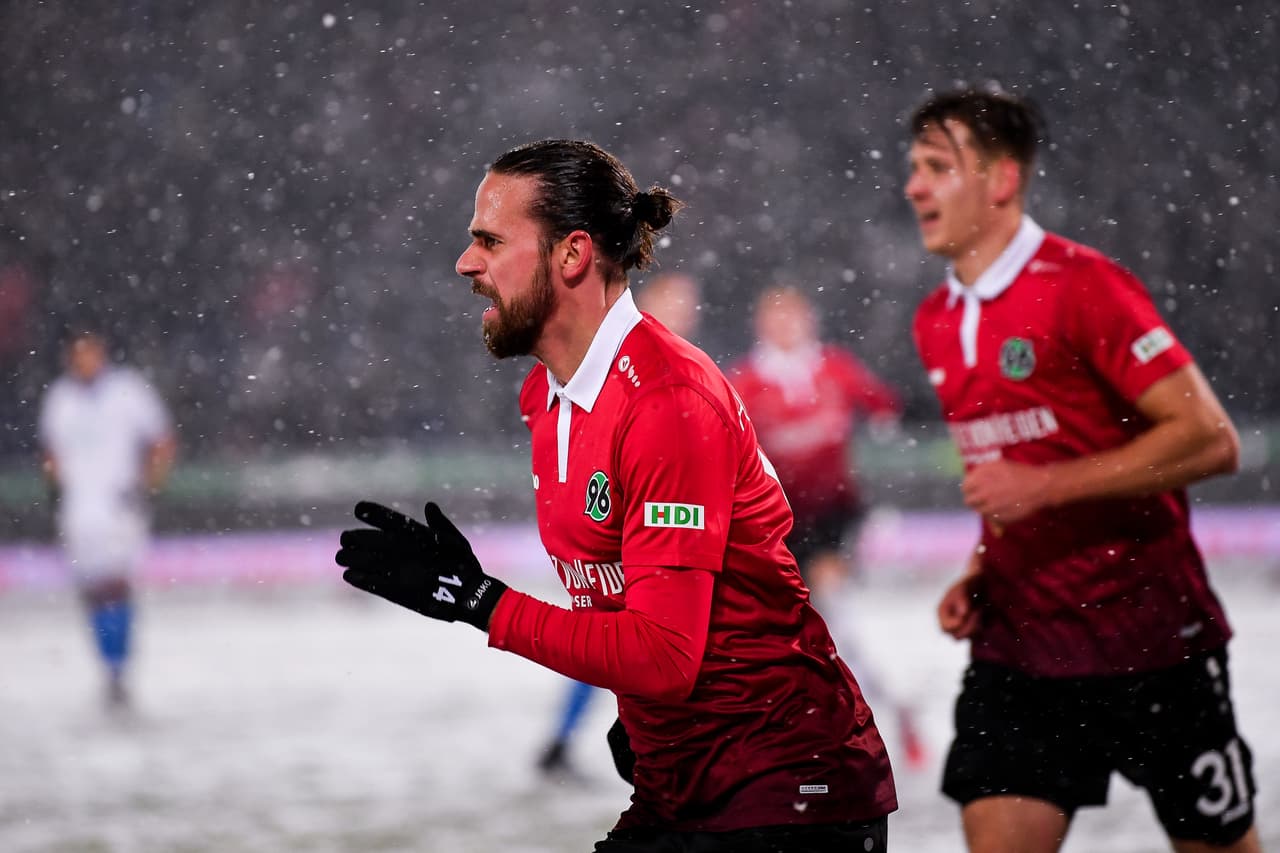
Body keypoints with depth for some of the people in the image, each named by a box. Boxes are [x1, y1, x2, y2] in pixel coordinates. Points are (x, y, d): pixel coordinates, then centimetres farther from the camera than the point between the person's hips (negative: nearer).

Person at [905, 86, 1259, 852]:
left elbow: (1211, 440, -19)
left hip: (1150, 638, -6)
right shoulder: (936, 324, 9)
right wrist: (979, 577, 6)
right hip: (1019, 644, 6)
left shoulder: (1083, 285, -14)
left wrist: (1044, 485, -21)